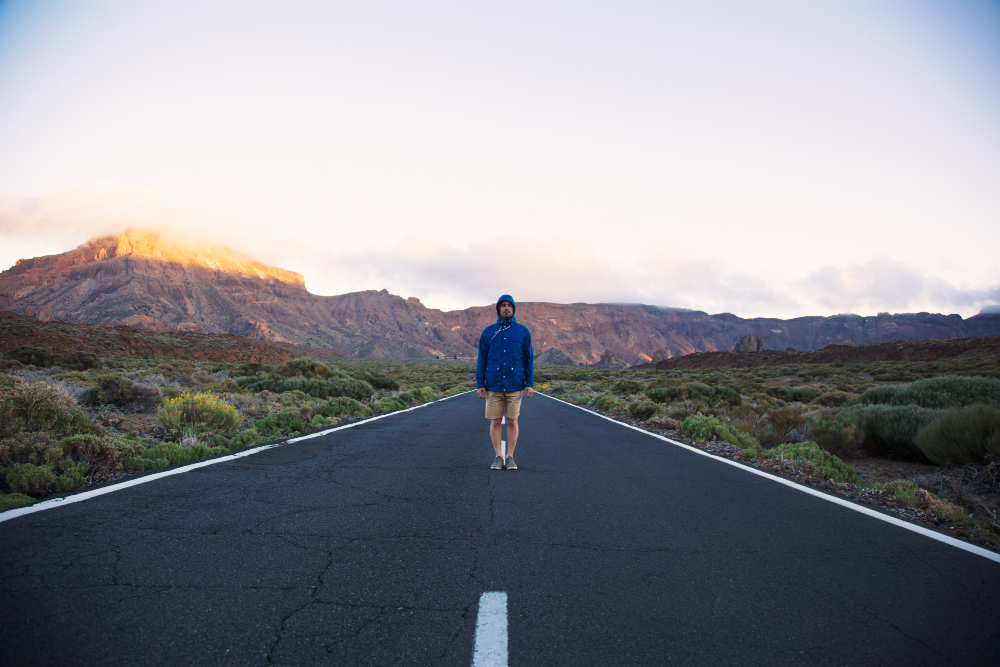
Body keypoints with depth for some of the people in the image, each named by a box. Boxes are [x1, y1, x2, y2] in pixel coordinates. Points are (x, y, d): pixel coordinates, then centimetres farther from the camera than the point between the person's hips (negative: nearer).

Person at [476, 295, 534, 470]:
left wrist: (530, 384, -3)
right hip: (494, 386, 1)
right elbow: (482, 359, 6)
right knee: (495, 421, 3)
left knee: (512, 421, 3)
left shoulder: (523, 331, 3)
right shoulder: (488, 332, 5)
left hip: (515, 385, -1)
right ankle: (498, 457, 13)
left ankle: (510, 458, 12)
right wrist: (480, 384, -1)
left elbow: (528, 359, 4)